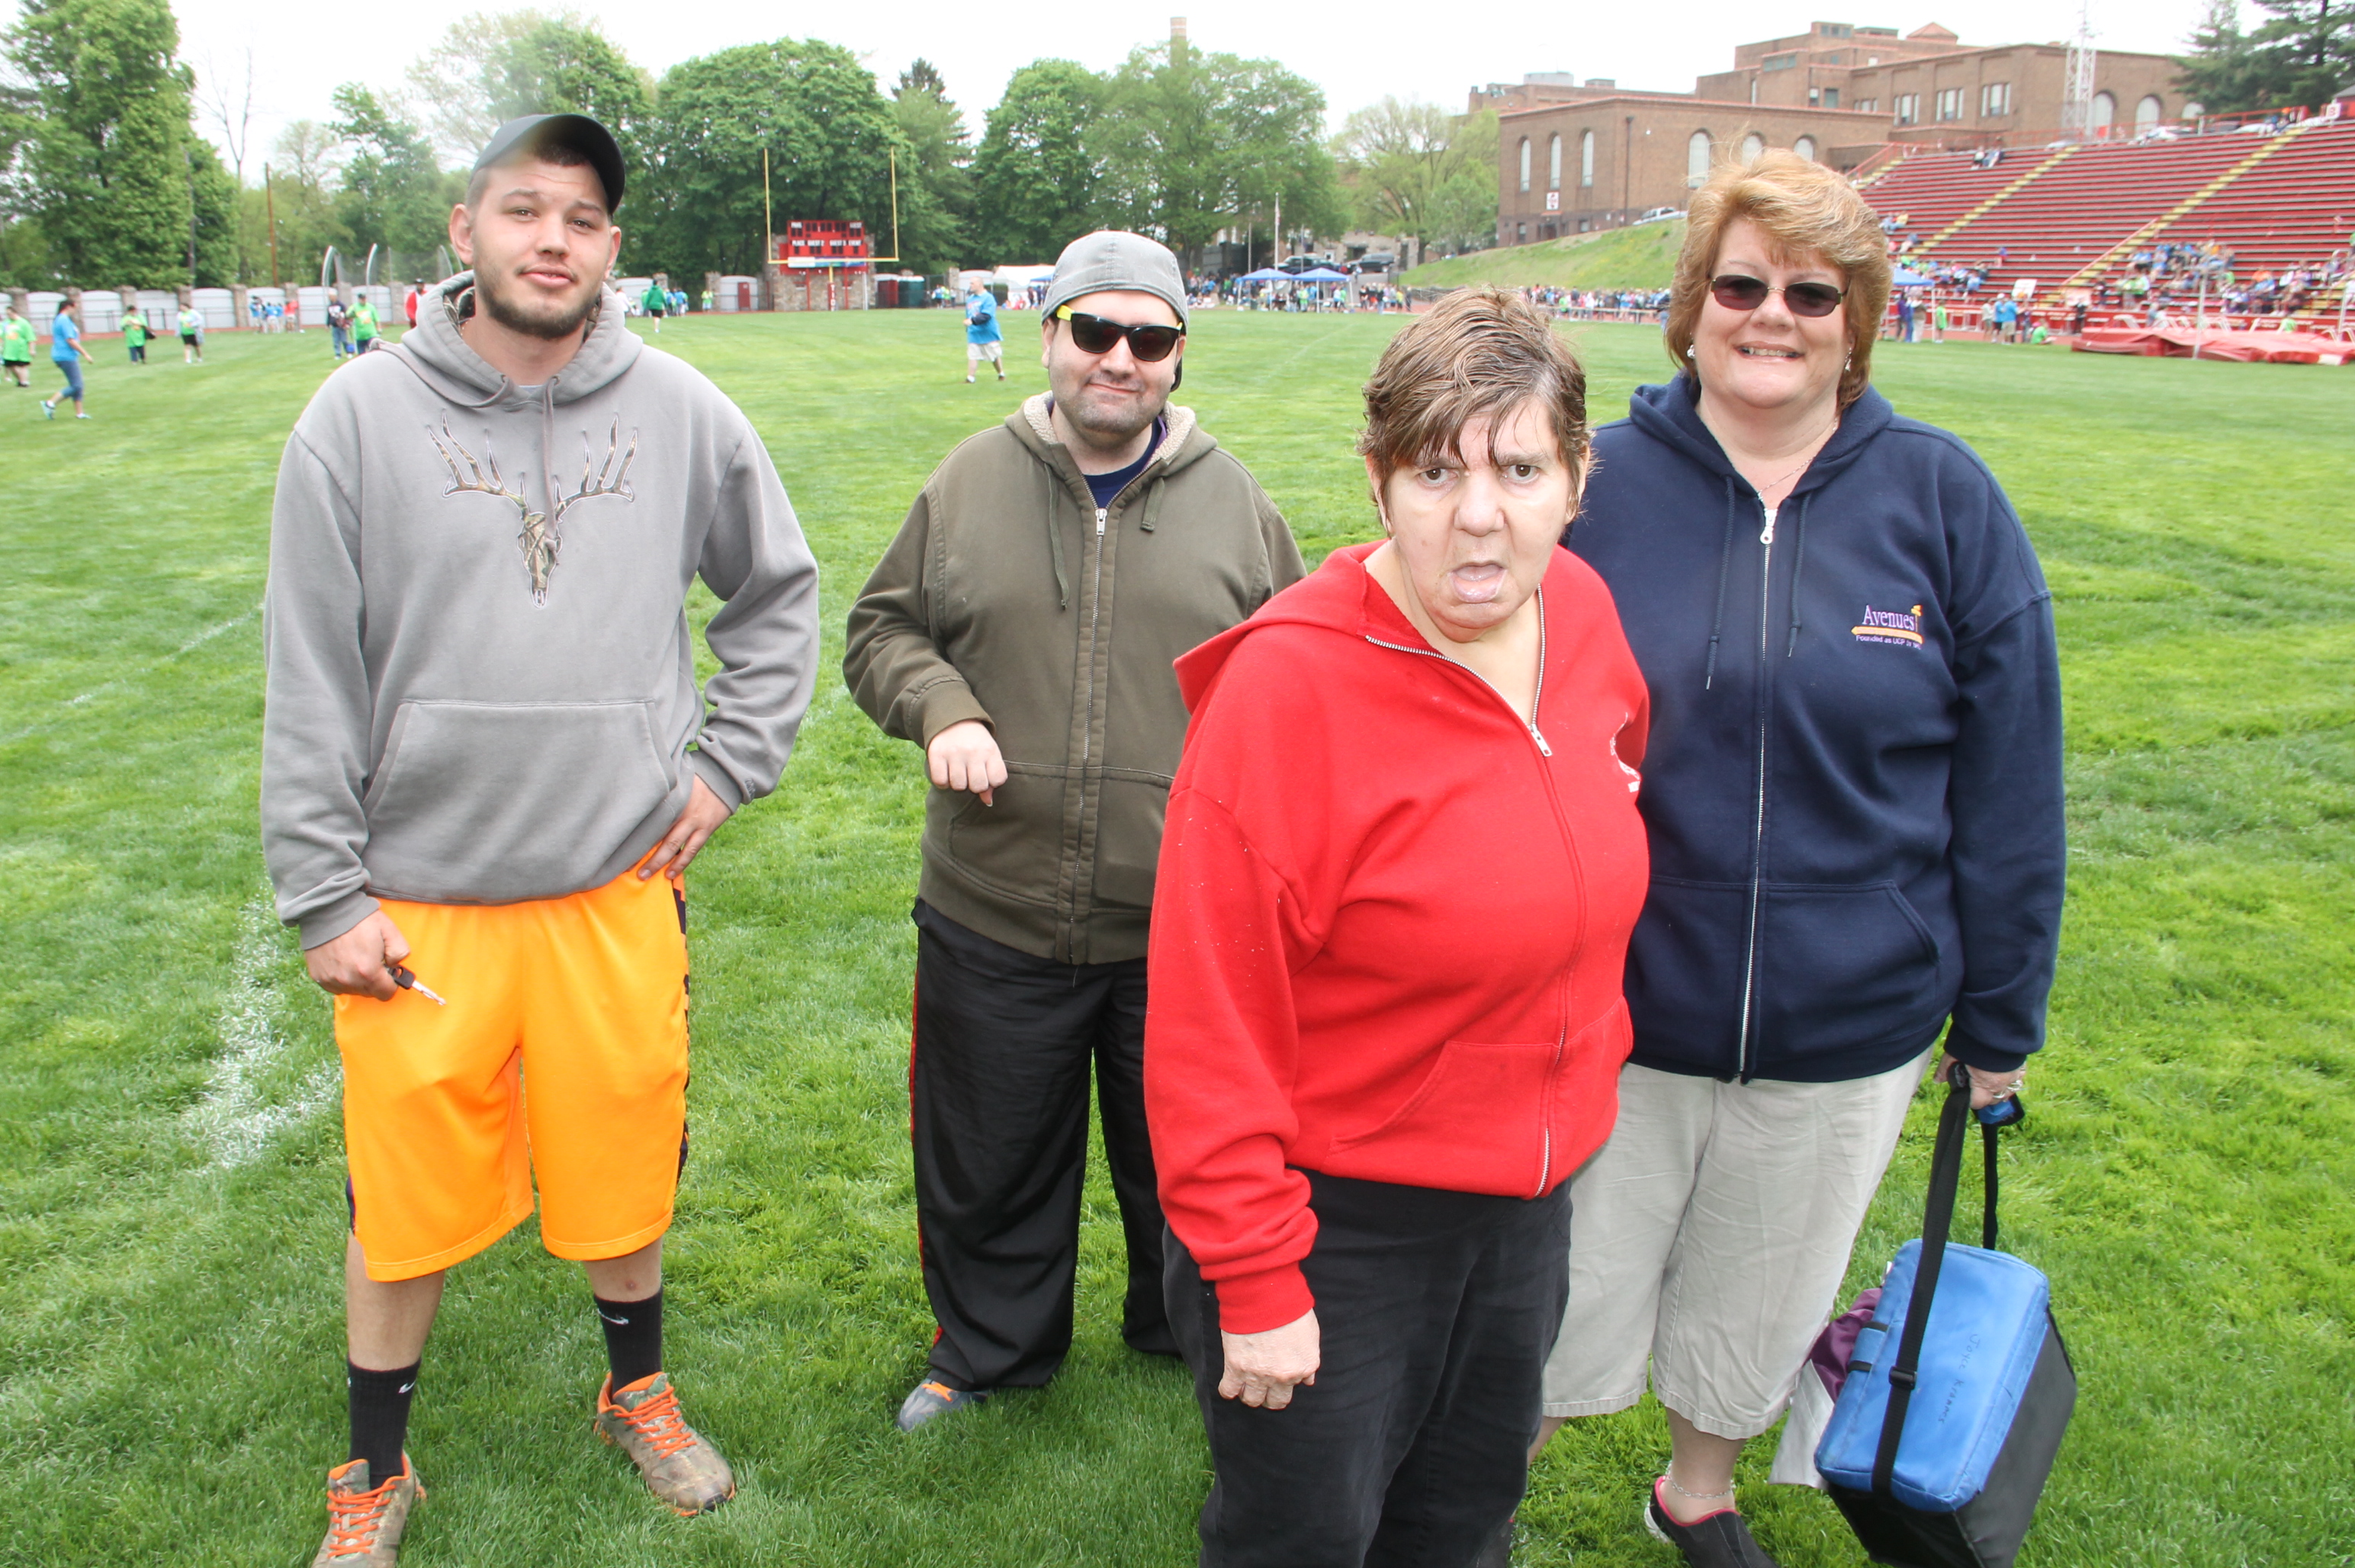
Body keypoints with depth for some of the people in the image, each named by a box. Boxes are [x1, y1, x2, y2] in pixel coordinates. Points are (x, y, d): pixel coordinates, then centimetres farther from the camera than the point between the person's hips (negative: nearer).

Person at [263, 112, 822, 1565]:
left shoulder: (682, 412, 0)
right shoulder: (362, 415, -4)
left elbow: (782, 593, 14)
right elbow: (309, 680, -3)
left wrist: (730, 761, 4)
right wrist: (325, 892, -5)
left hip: (620, 887, 1)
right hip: (417, 905, -1)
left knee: (625, 1171, 15)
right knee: (404, 1200, 11)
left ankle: (641, 1393, 42)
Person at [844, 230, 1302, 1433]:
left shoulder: (1234, 501, 2)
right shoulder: (968, 485, 1)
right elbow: (880, 632, 8)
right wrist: (941, 708, -13)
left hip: (1183, 924, 0)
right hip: (993, 918, 0)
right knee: (989, 1159, 16)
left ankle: (1189, 1334, 45)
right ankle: (987, 1350, 41)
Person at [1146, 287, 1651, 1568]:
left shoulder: (1583, 614, -5)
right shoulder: (1290, 683, -25)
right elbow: (1211, 1020, -23)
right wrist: (1254, 1278, -19)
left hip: (1531, 1190, 6)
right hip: (1337, 1215, -6)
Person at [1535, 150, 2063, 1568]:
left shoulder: (1946, 500, -6)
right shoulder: (1599, 486, -8)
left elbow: (2009, 785, -1)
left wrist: (2000, 1017, 2)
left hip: (1849, 1028, 2)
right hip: (1607, 1011, -1)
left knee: (1758, 1306, 23)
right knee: (1561, 1308, 13)